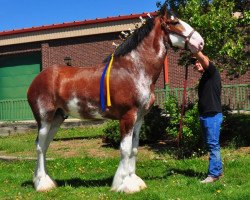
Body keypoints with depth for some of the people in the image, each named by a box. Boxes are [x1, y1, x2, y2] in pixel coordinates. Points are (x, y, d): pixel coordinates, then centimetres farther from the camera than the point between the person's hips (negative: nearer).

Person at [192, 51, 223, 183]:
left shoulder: (212, 73, -4)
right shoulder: (204, 78, 21)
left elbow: (203, 59, -22)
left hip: (213, 115, -9)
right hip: (204, 115, 9)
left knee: (213, 145, -9)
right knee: (211, 145, 13)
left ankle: (213, 174, -9)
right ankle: (218, 171, 21)